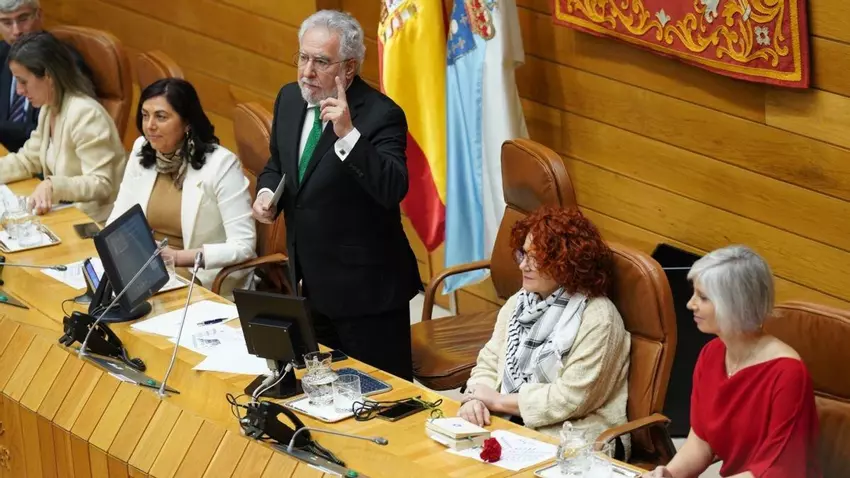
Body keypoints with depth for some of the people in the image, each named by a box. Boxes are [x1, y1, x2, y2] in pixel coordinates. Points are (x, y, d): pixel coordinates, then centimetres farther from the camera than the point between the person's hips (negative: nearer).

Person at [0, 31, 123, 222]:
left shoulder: (85, 115, -22)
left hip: (93, 219, -8)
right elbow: (28, 160, 14)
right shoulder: (48, 108, 7)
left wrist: (52, 185, -39)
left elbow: (101, 185, -26)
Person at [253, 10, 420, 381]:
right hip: (310, 285, 7)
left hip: (365, 288, -7)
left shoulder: (380, 115, -18)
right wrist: (266, 193, -2)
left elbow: (393, 190, -31)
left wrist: (348, 134, -40)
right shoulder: (290, 99, 4)